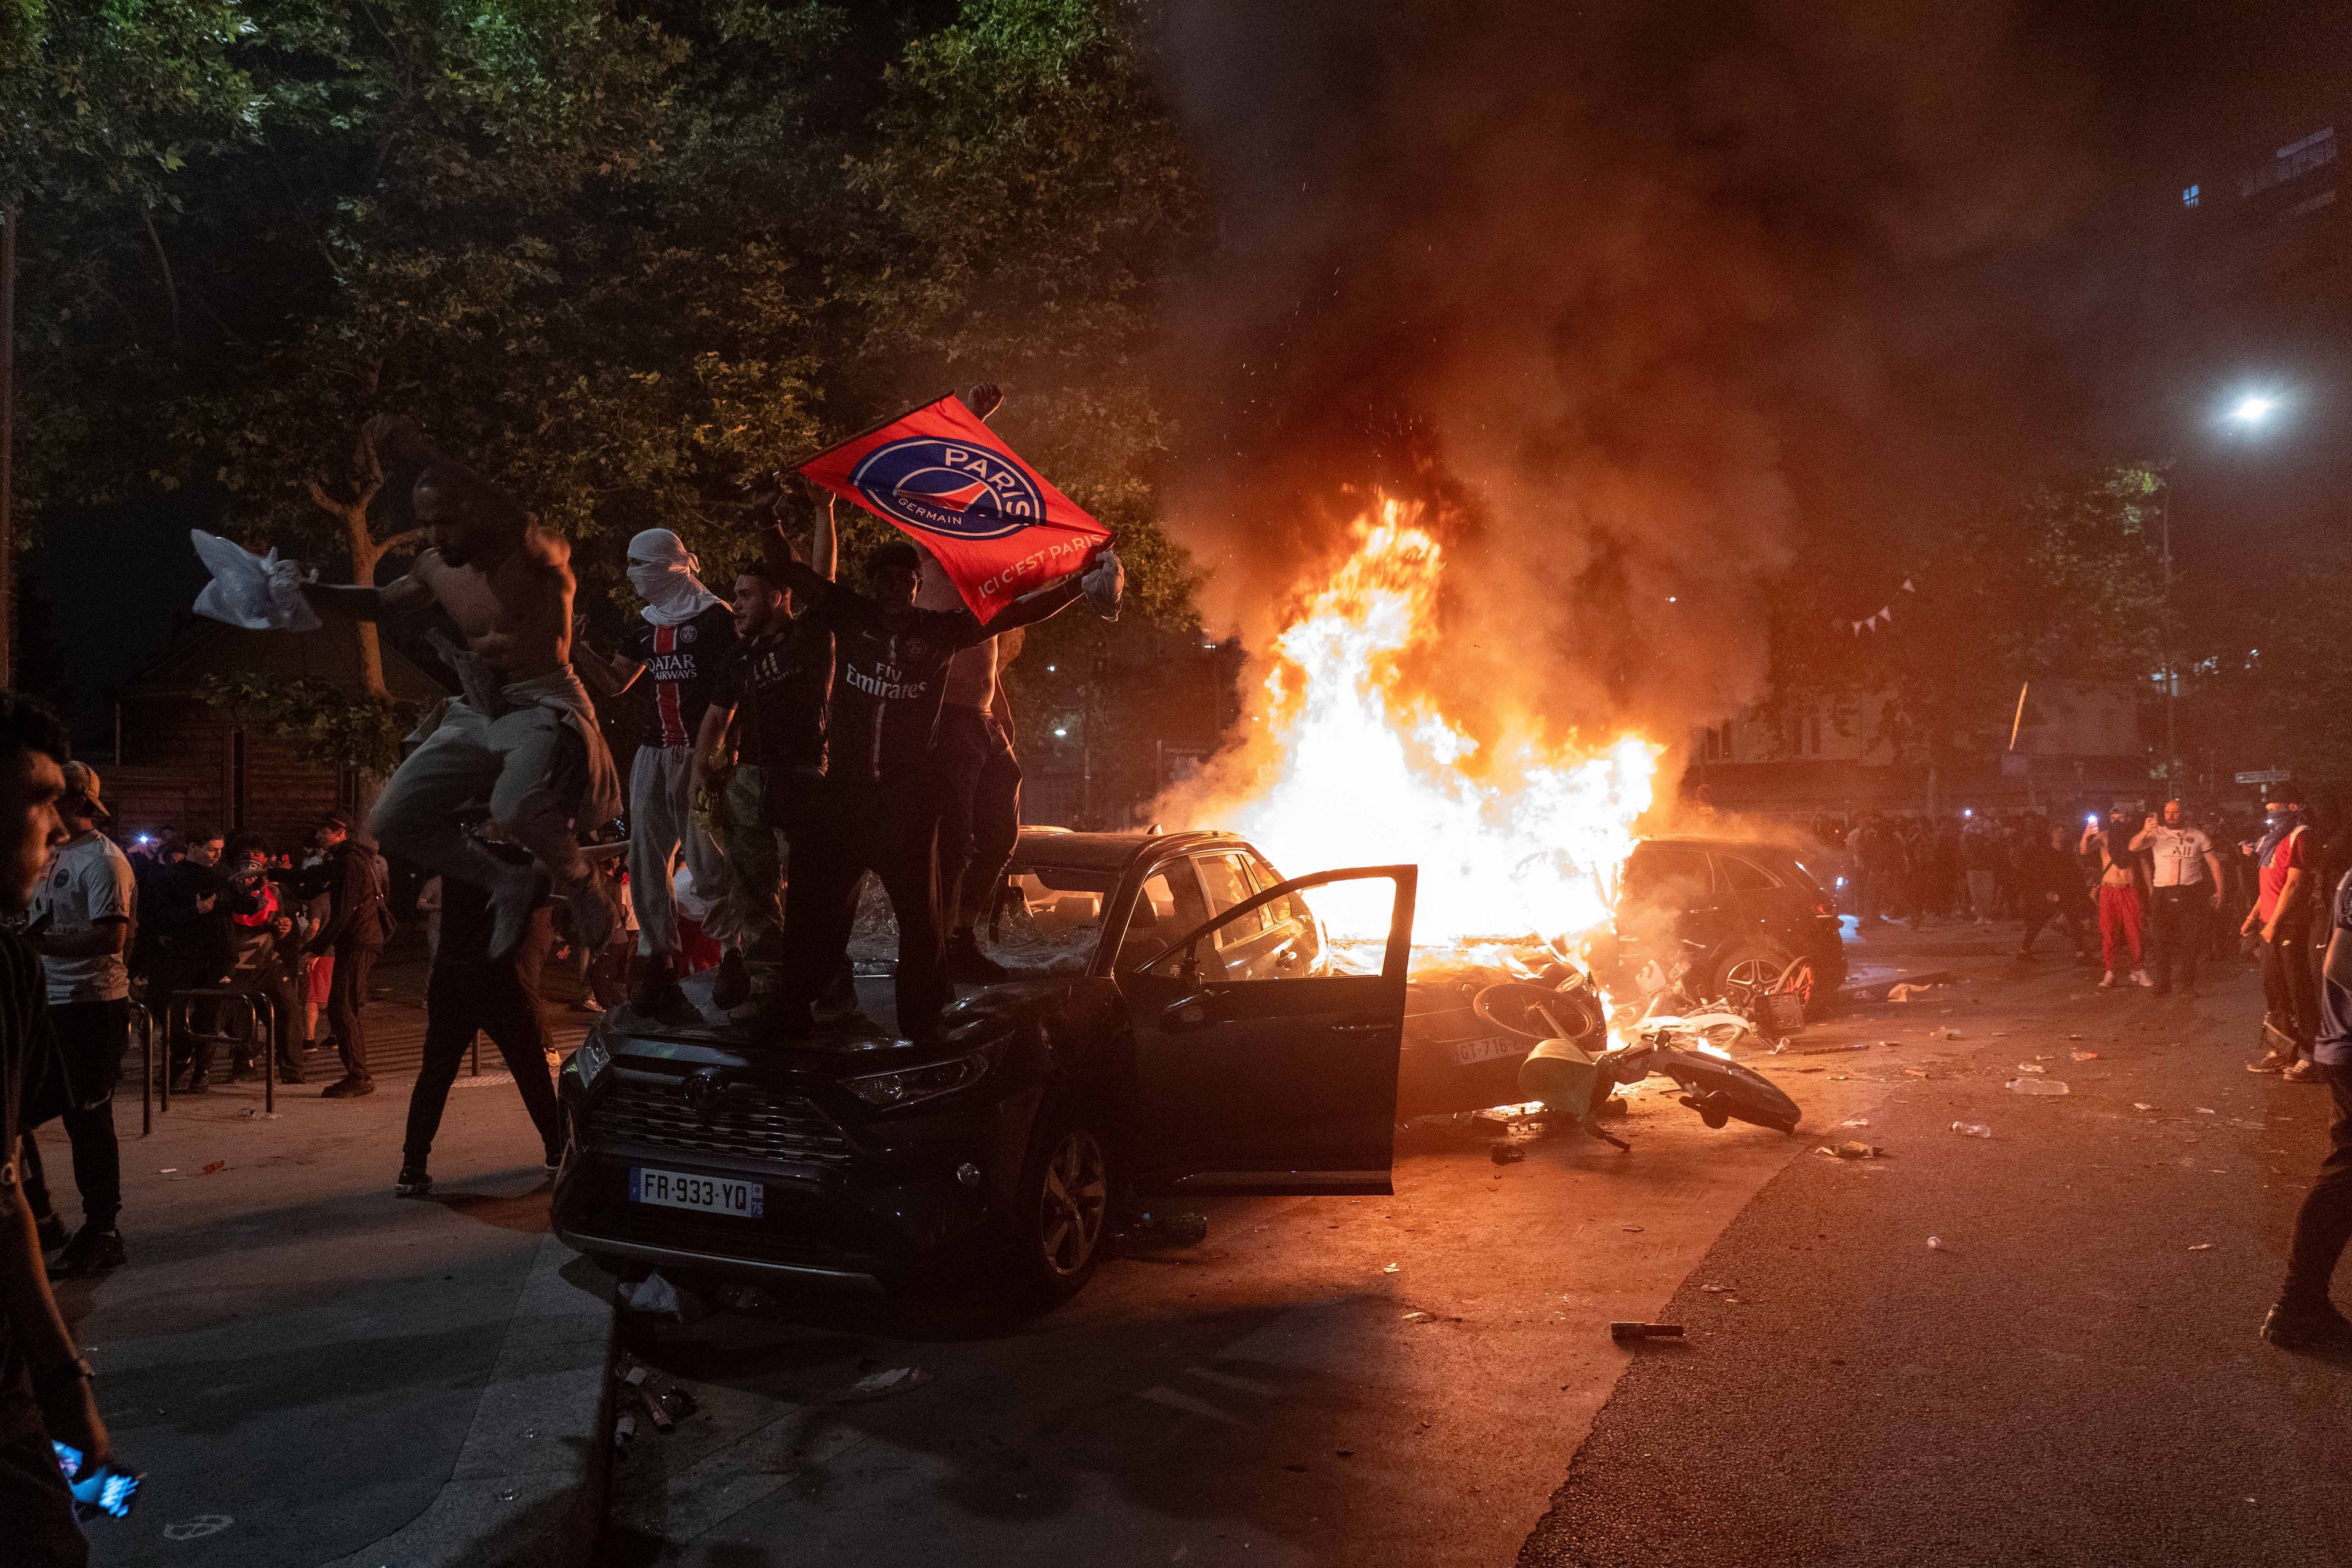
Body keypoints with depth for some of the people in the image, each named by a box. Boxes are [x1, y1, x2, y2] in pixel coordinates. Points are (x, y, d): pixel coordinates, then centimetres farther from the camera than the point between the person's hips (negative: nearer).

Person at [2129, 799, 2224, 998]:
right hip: (2163, 894, -1)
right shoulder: (2156, 833, 3)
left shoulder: (2198, 835, 7)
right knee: (2164, 941, 3)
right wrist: (2145, 832, -34)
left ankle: (2189, 983, 16)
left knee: (2191, 941, 5)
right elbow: (2133, 846, -13)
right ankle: (2163, 985, 9)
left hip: (2192, 892, 1)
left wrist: (2219, 890, 2)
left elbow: (2213, 862, 10)